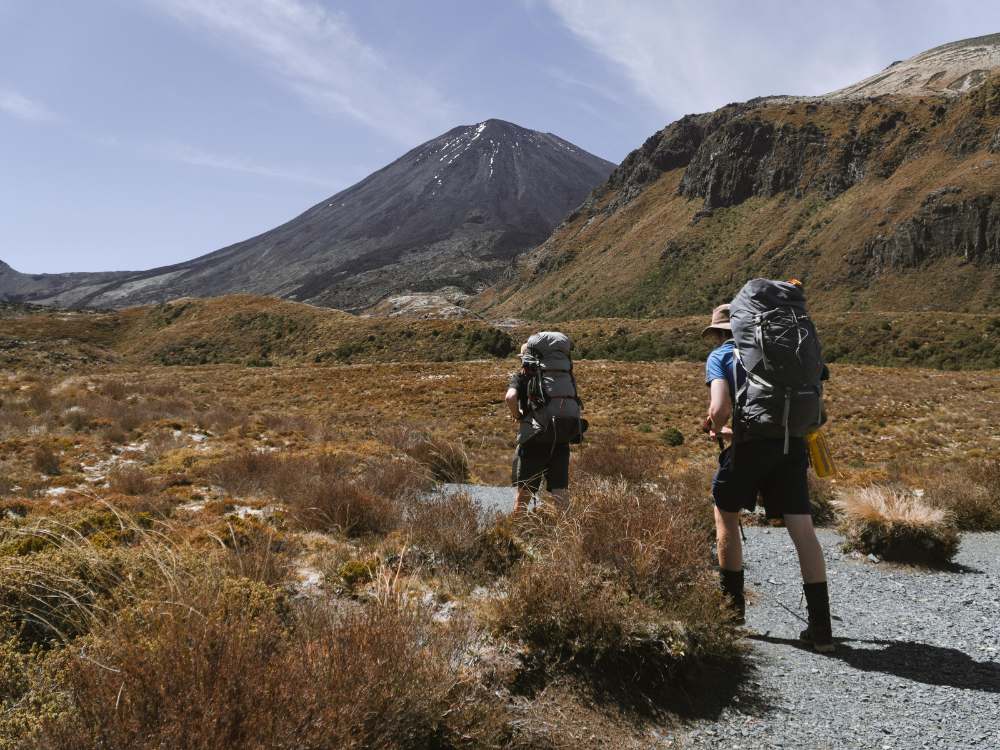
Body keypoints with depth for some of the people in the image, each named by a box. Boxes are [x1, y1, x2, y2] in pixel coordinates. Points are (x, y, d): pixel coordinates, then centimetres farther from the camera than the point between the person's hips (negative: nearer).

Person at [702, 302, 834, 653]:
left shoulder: (720, 355, 7)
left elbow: (720, 408, -10)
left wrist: (717, 429, 12)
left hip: (751, 443, -4)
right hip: (792, 443, 4)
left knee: (726, 515, 19)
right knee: (802, 529, 1)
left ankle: (732, 604, 26)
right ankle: (820, 628, -2)